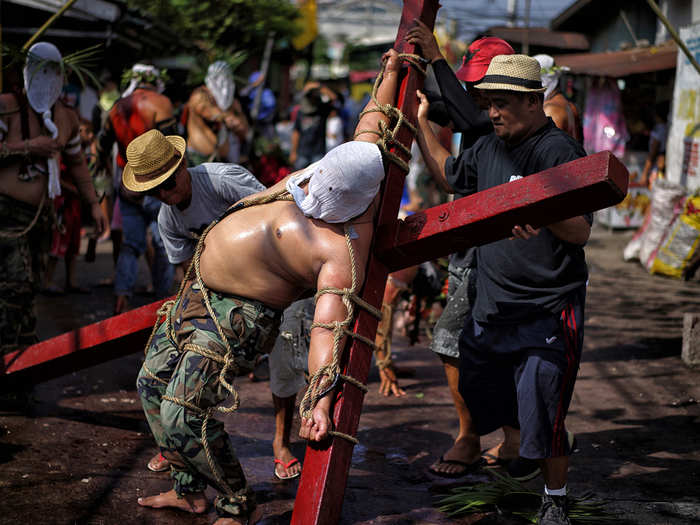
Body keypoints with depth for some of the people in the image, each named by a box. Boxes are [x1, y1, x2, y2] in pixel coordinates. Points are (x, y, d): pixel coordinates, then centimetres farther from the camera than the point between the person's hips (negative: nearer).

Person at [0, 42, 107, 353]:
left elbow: (76, 163, 23)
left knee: (30, 284, 11)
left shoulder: (66, 119, 12)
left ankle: (26, 343, 20)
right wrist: (28, 147, -19)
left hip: (39, 212, 7)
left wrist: (93, 204, 19)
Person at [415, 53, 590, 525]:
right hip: (491, 304, 8)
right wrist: (421, 122, 23)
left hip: (548, 310, -8)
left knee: (543, 409, -4)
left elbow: (581, 232, -23)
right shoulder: (489, 148, 8)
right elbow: (451, 172, 29)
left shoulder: (559, 151, -16)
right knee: (476, 393, 14)